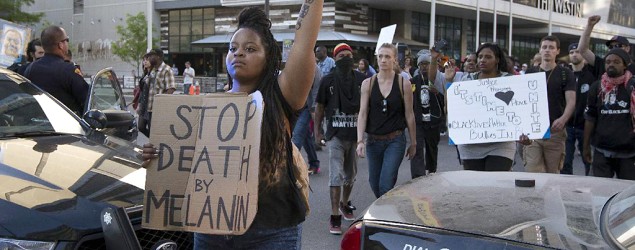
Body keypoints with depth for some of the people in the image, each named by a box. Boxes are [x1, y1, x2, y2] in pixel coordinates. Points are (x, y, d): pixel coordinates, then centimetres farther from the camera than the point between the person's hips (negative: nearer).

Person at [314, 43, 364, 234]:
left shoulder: (361, 80, 1)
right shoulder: (328, 81, -1)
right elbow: (320, 107, 6)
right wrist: (317, 131, 3)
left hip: (356, 134, 3)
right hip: (335, 135, -3)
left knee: (350, 174, 17)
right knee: (336, 175, -8)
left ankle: (345, 204, 39)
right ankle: (335, 217, -6)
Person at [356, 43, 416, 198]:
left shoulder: (404, 84, -4)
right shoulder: (368, 83, 0)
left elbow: (409, 115, 1)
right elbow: (362, 114, -3)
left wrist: (413, 143, 6)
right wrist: (360, 141, -13)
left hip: (395, 140, -3)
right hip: (373, 141, 3)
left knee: (386, 184, -14)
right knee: (374, 183, 12)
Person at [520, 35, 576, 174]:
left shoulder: (565, 74, 5)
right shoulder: (530, 73, 12)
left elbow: (571, 101, -4)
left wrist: (563, 119, -24)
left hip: (555, 131, -1)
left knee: (553, 173, 4)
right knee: (532, 173, -7)